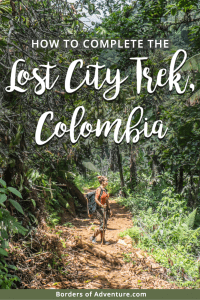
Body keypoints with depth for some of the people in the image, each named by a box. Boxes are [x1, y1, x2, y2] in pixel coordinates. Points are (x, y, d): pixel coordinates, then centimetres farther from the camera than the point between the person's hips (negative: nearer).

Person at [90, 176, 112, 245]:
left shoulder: (105, 189, 13)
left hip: (105, 209, 8)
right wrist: (101, 205, -36)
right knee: (102, 225, -10)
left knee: (104, 226, 9)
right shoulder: (99, 189, -12)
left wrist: (109, 209, 19)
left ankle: (103, 240, 17)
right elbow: (96, 199, -22)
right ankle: (93, 237, 7)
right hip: (100, 209, -8)